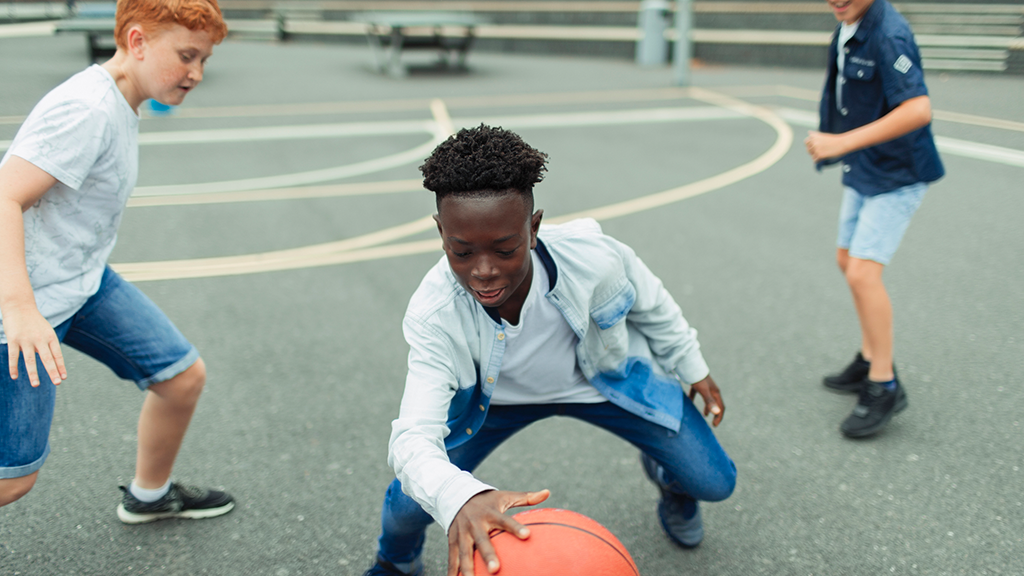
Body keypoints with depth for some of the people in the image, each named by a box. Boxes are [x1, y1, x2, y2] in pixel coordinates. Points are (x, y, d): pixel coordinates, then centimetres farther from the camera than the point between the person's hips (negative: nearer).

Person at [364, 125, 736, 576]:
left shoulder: (594, 259, -35)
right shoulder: (434, 314, -36)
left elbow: (651, 305, -11)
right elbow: (413, 435, -44)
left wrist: (692, 368, 5)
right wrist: (459, 498, -67)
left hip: (605, 379, 1)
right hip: (496, 396, 0)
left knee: (715, 482, 1)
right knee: (409, 502, -14)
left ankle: (665, 475, 42)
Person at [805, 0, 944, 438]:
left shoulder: (888, 35, -25)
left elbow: (918, 110, -35)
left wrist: (842, 143, -35)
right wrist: (836, 143, 21)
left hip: (895, 176, -10)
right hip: (862, 172, 10)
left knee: (863, 272, -15)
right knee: (848, 262, 17)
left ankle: (884, 388, -2)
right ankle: (870, 359, 34)